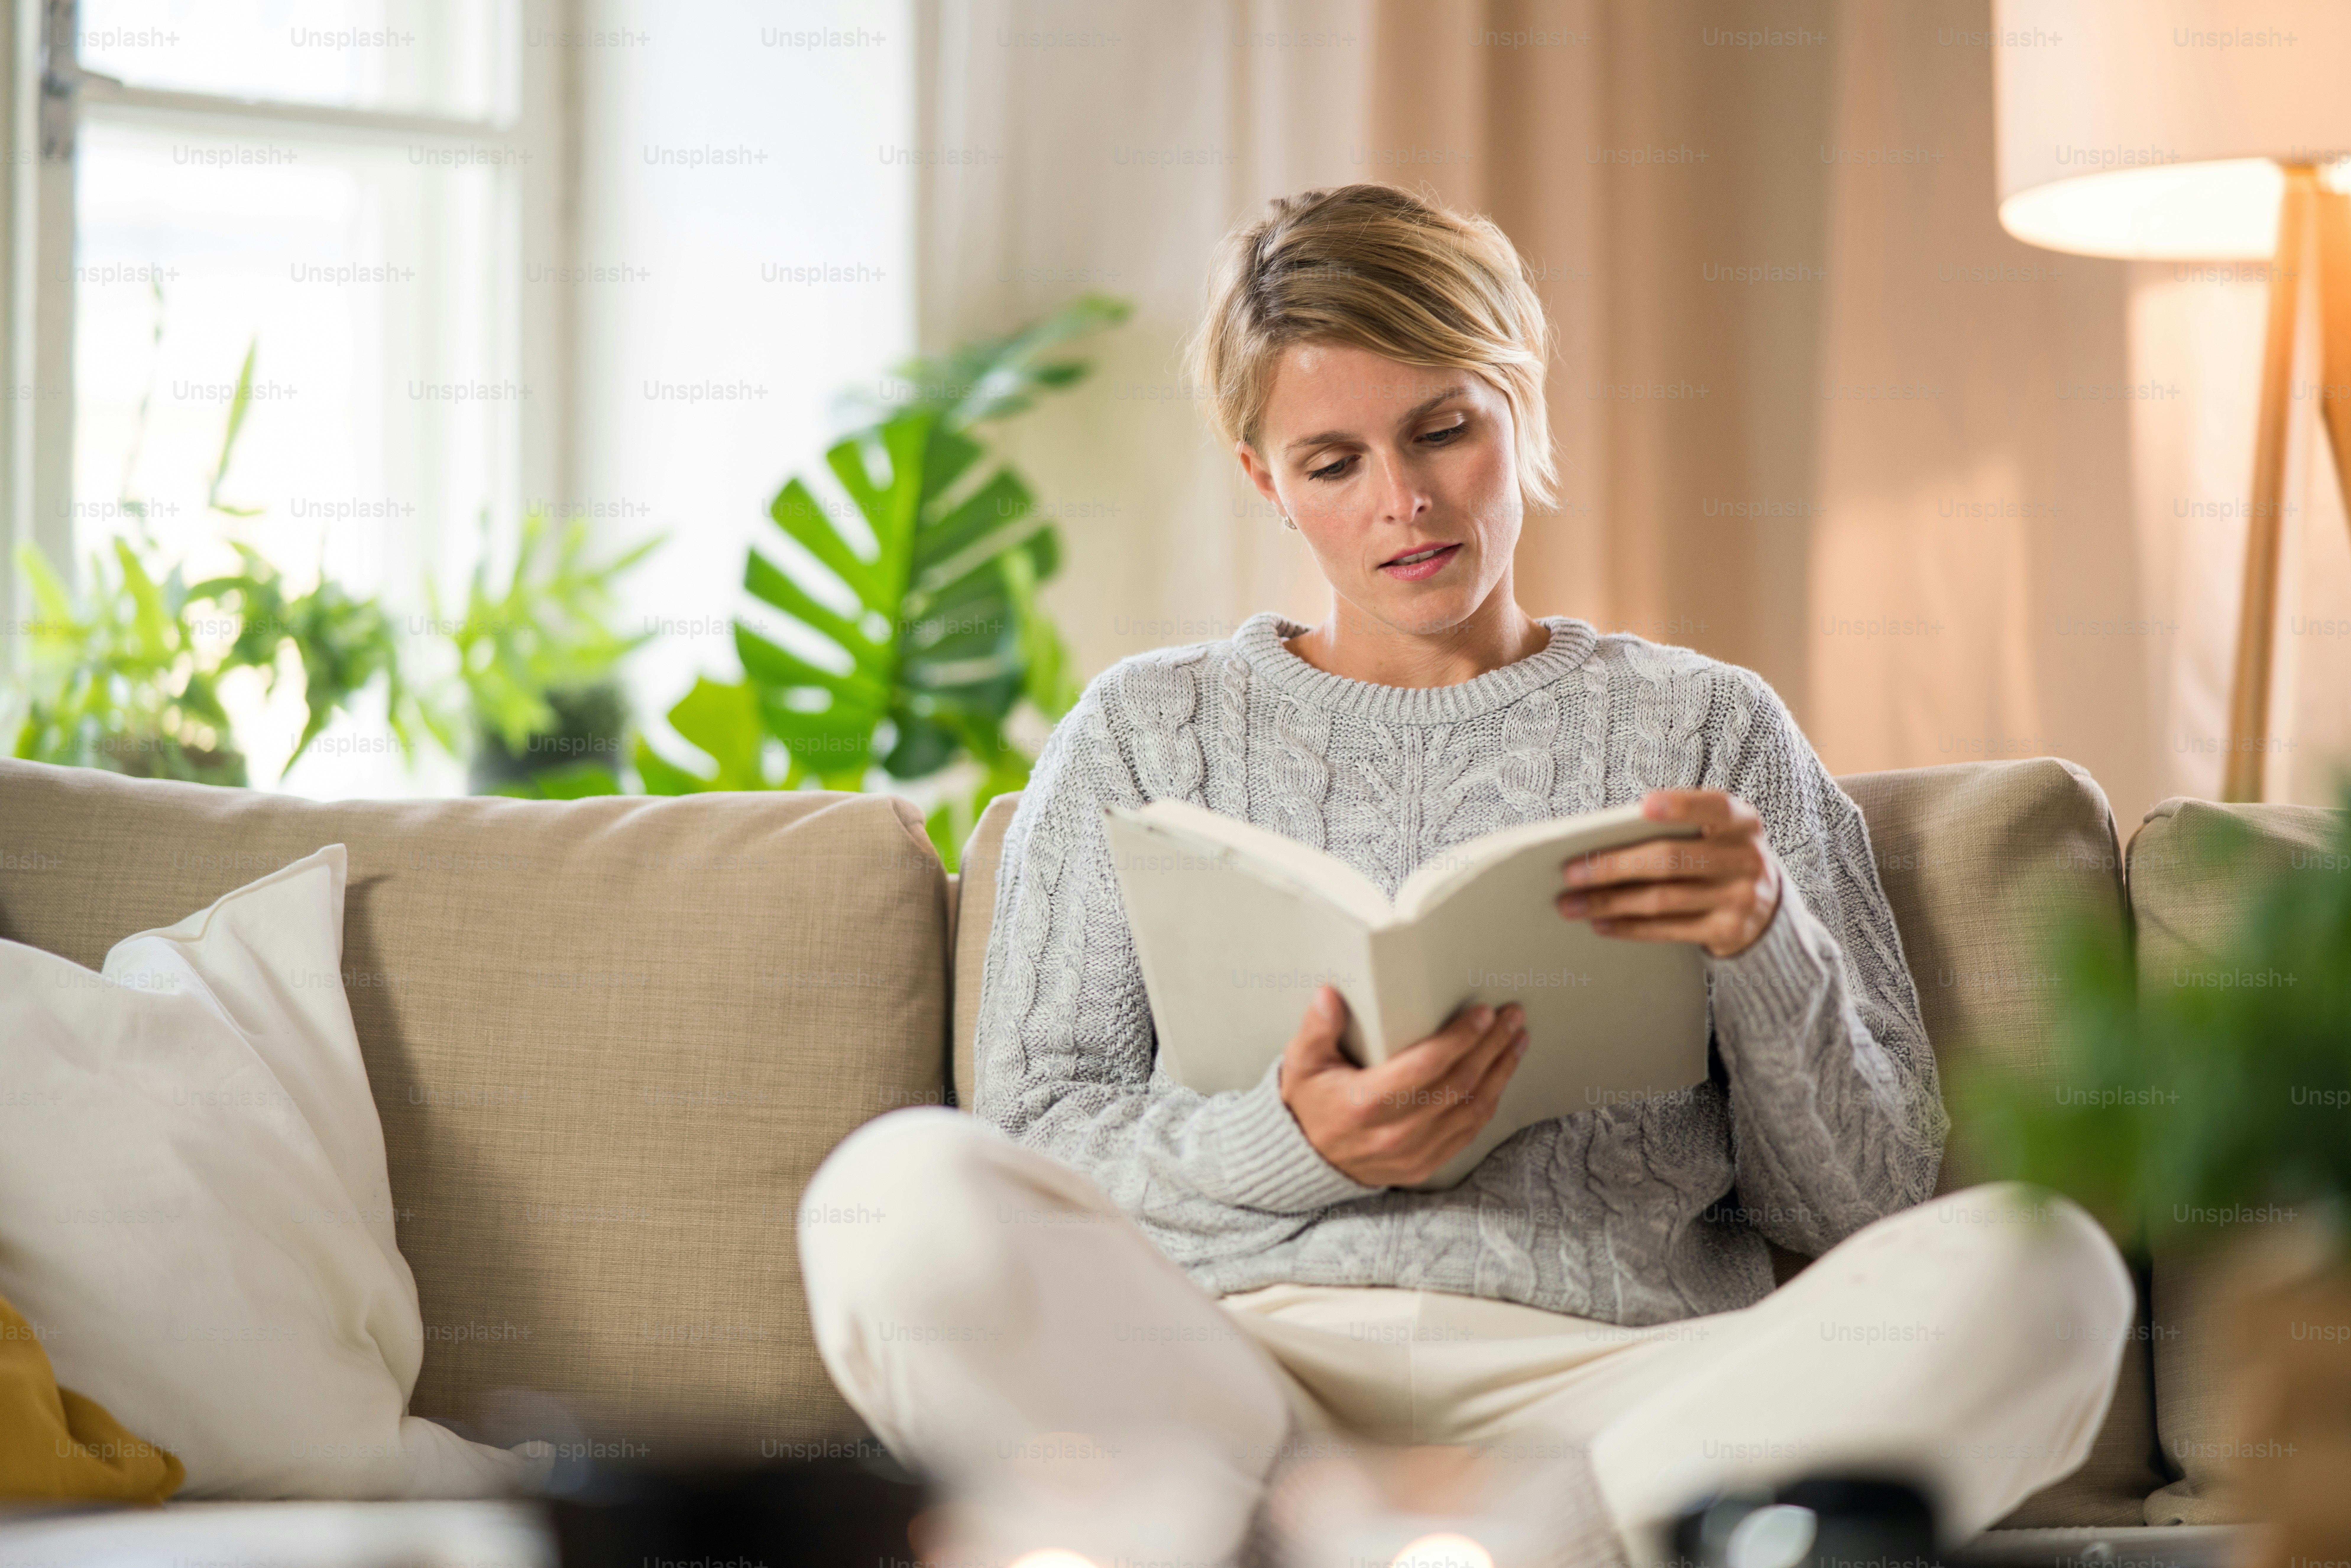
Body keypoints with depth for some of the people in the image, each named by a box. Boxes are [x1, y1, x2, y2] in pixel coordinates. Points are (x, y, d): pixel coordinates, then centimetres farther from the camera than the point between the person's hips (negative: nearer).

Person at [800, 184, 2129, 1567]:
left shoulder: (1706, 728, 18)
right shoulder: (1147, 736, 19)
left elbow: (1870, 1204, 14)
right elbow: (1031, 1140, 10)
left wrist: (1764, 943, -6)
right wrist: (1294, 1146, -10)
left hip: (1606, 1370, 0)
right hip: (1224, 1368, 0)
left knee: (2022, 1273, -29)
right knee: (901, 1195, -33)